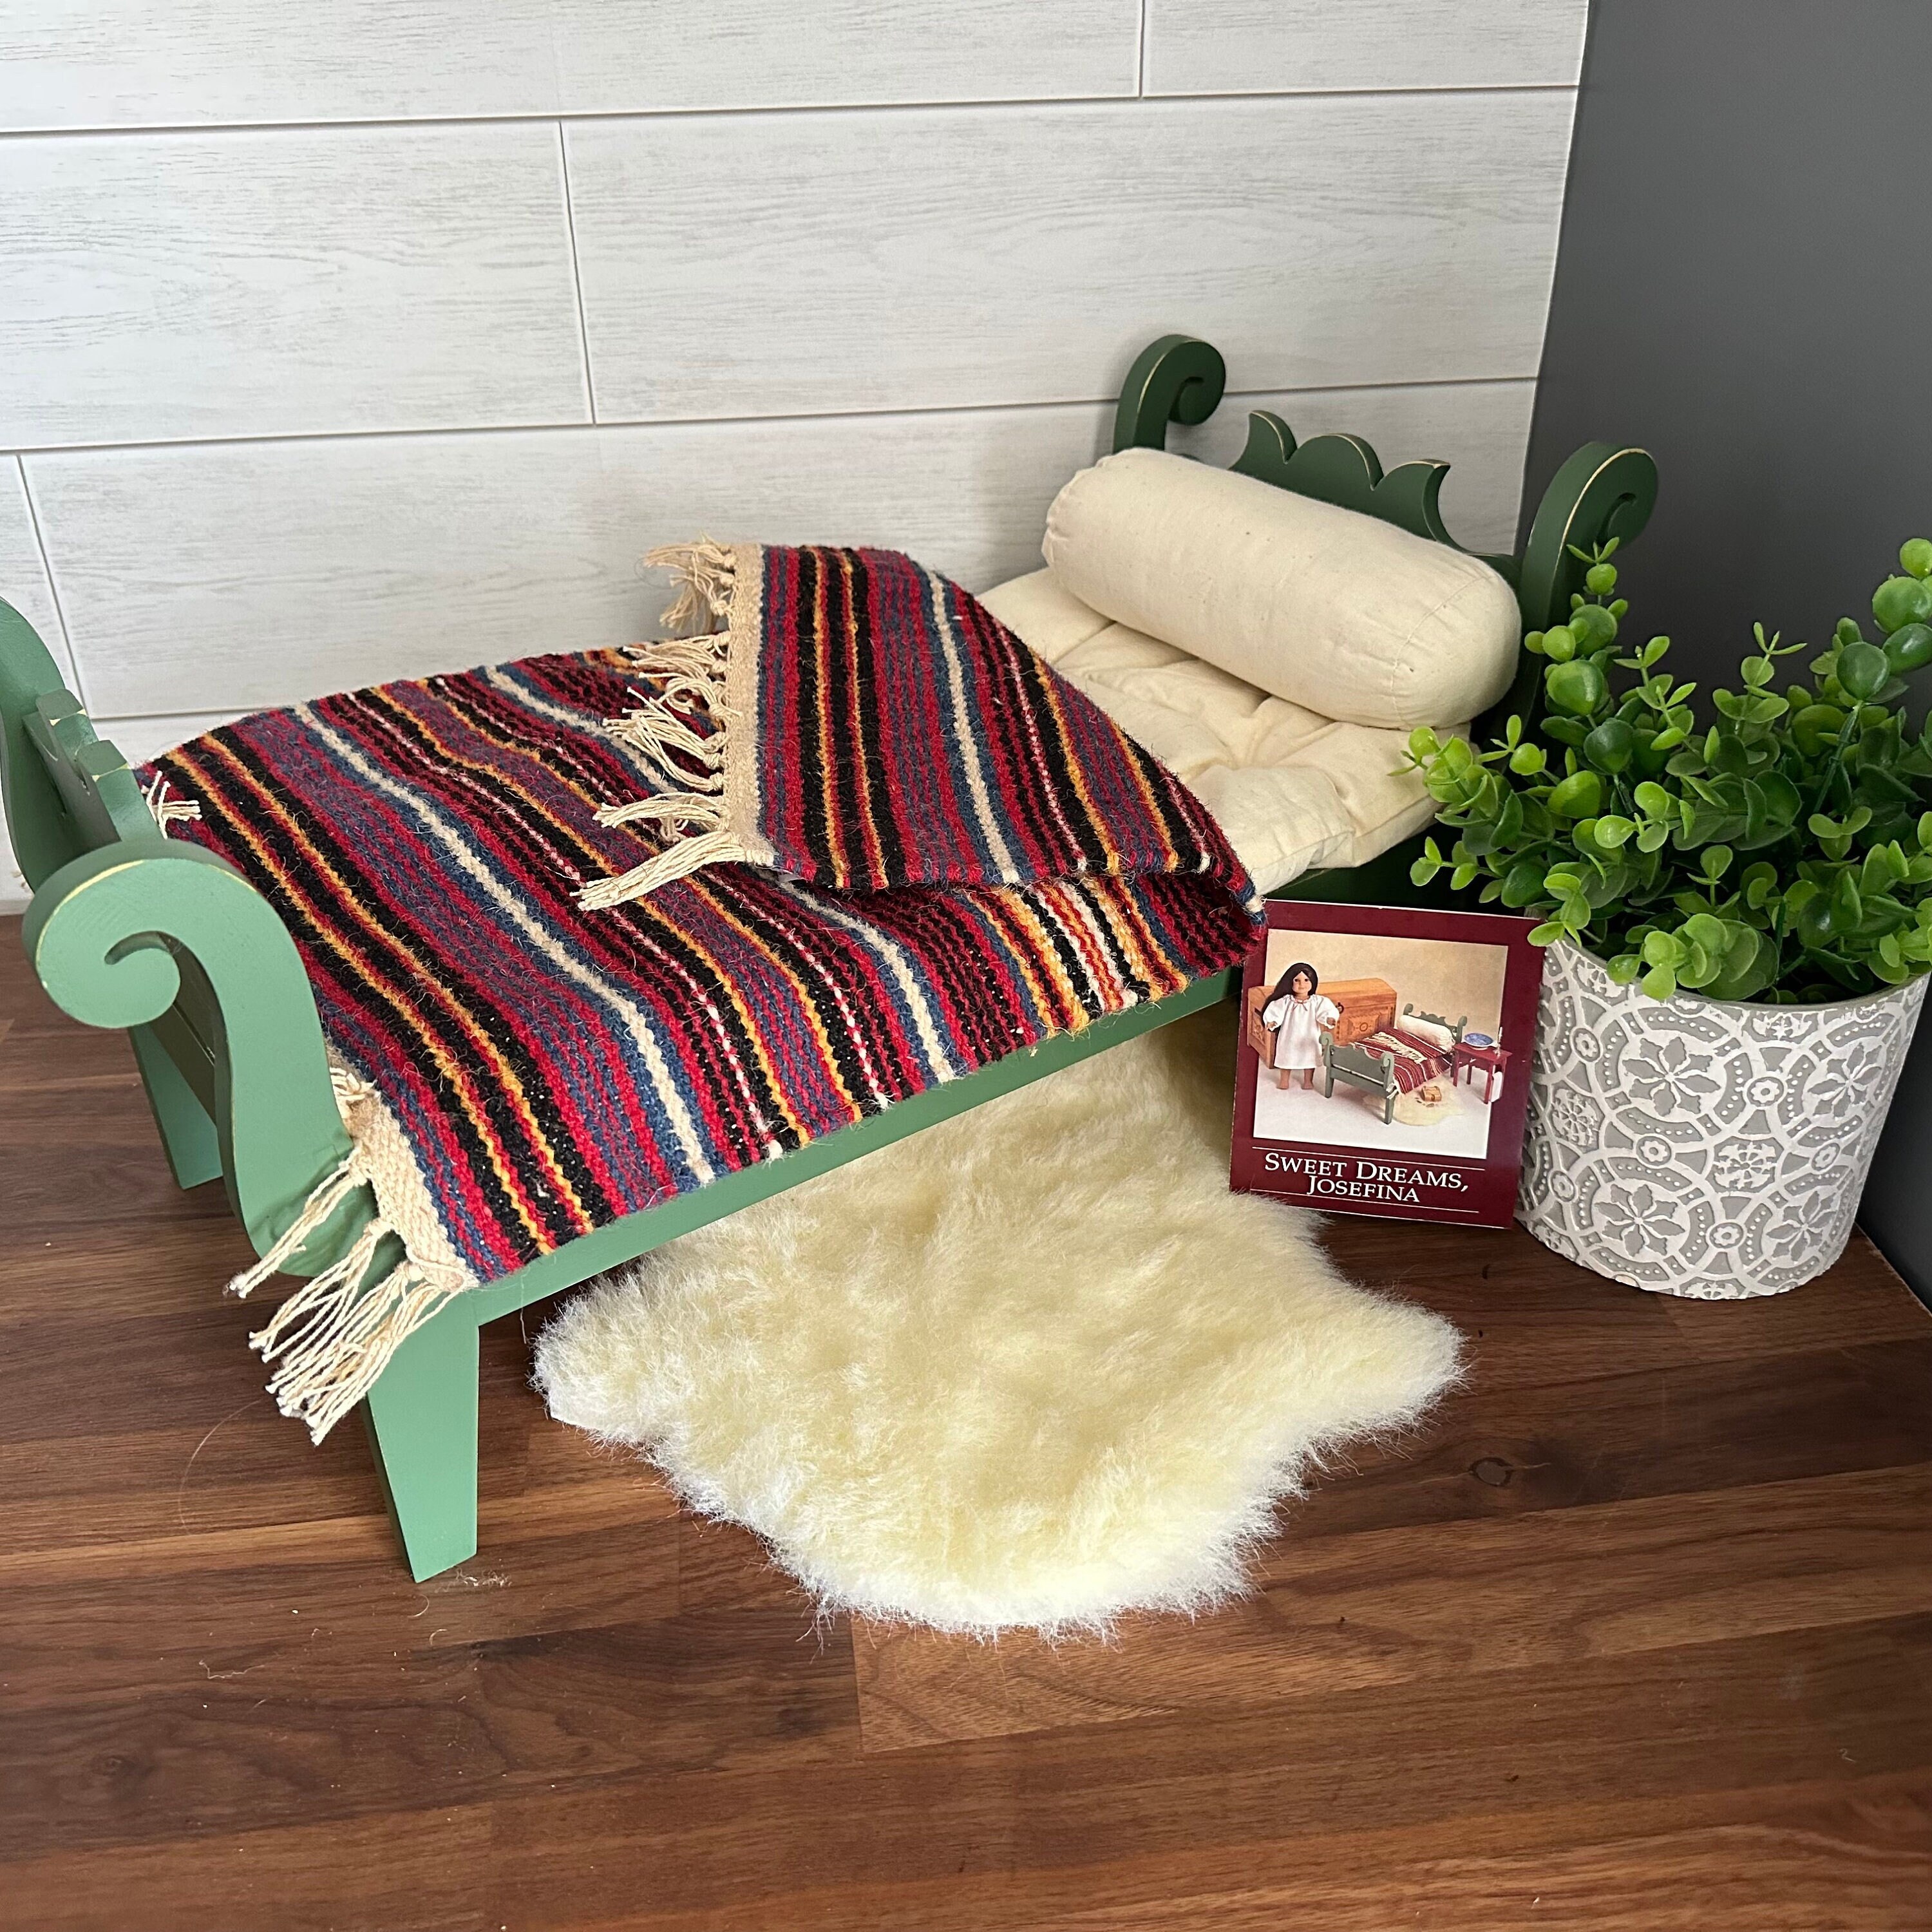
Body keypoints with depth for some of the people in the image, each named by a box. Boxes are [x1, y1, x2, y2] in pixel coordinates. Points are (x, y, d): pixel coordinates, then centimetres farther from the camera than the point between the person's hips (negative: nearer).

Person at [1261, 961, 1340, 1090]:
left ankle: (1308, 1080, 33)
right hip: (1290, 1037, 0)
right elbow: (1274, 1011, -13)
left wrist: (1329, 1018, -43)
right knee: (1287, 1056, 13)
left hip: (1309, 1038, 0)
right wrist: (1271, 1021, -32)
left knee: (1309, 1057, 14)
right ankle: (1284, 1079, 31)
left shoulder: (1317, 1002, -10)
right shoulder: (1286, 1002, -10)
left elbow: (1327, 1010, -22)